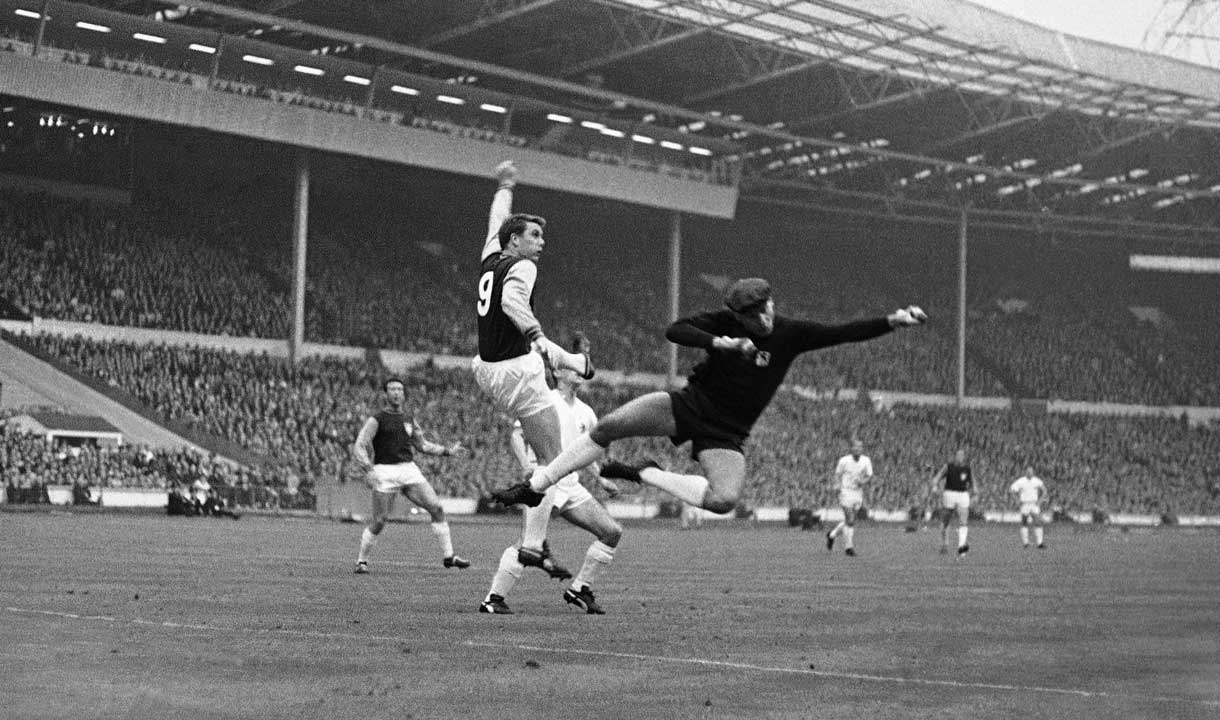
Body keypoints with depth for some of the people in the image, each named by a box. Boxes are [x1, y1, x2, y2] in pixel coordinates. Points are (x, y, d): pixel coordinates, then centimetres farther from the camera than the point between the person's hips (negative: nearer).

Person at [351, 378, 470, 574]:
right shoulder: (377, 420, -2)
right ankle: (361, 561, 14)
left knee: (436, 508, -6)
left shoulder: (409, 420, 15)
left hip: (409, 470, 5)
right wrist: (368, 469, -23)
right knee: (379, 522, -6)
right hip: (385, 471, -5)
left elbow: (422, 444, 27)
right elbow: (358, 447, -8)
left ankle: (448, 556, 1)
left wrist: (447, 451, 17)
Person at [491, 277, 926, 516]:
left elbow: (845, 333, -11)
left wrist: (892, 322, -23)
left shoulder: (790, 334, -6)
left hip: (725, 435, 0)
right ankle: (535, 488, -2)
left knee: (724, 500, -28)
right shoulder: (725, 324, -6)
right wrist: (720, 343, -30)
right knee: (607, 427, -15)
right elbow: (675, 330, -16)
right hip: (688, 405, 0)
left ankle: (647, 475, -8)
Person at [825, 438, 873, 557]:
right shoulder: (844, 460, -11)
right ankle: (849, 547, 1)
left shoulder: (866, 461, -4)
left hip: (858, 493, 5)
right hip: (846, 493, -5)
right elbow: (837, 475, 1)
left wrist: (862, 481, -17)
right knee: (850, 521, -10)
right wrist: (839, 488, -8)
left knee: (849, 520, 14)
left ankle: (832, 535, 37)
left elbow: (870, 476, 4)